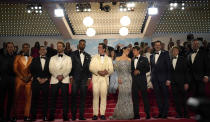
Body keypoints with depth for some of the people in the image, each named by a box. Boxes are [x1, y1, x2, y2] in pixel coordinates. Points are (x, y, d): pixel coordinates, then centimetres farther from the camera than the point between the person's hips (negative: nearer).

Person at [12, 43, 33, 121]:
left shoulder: (32, 58, 10)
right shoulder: (18, 57, 9)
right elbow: (15, 69, 2)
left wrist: (29, 77, -9)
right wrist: (22, 77, -7)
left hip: (29, 80, 1)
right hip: (19, 79, -1)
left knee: (28, 98, -1)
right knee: (16, 97, 2)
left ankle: (26, 116, 3)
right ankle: (14, 115, 9)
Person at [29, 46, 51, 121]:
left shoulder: (49, 60, 8)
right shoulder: (35, 60, 11)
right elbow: (32, 70, 4)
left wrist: (45, 79, -6)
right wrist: (38, 78, -5)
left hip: (46, 81, 0)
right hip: (36, 81, 1)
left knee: (45, 99, 1)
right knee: (34, 99, 1)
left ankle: (45, 116, 7)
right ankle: (33, 116, 9)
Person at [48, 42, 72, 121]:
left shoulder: (68, 58, 14)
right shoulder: (52, 58, 18)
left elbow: (69, 69, 2)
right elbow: (51, 69, 5)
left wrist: (63, 75, -14)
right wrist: (57, 76, -11)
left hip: (65, 80, -1)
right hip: (54, 80, 1)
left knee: (65, 98, -4)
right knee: (53, 98, -1)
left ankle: (65, 116, 1)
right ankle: (51, 116, 4)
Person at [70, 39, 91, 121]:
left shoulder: (88, 56, 14)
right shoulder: (73, 54, 7)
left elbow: (89, 67, 11)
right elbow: (71, 66, 2)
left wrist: (89, 78, 3)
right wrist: (71, 77, -5)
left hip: (84, 79, 2)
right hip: (75, 78, -2)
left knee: (83, 97, 2)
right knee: (74, 97, -1)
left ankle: (81, 115, 8)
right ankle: (73, 115, 8)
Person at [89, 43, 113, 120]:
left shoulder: (109, 59, 14)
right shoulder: (94, 57, 14)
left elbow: (111, 70, 7)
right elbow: (91, 68, 3)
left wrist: (107, 71, -16)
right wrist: (98, 72, -13)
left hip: (105, 78, 0)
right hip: (96, 78, 0)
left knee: (103, 96, -3)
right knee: (95, 95, -4)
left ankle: (102, 113, 3)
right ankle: (95, 114, 1)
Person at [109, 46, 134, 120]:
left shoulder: (129, 59, 13)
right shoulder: (118, 59, 8)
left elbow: (131, 70, 11)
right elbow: (116, 69, 1)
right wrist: (118, 78, -9)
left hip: (128, 79, 2)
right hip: (121, 78, -2)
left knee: (128, 94, 0)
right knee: (122, 94, -4)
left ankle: (128, 113, 8)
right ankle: (120, 113, 6)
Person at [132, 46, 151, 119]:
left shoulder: (144, 59, 6)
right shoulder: (132, 60, 19)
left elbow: (148, 69, -2)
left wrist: (139, 71, -11)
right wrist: (133, 73, 2)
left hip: (142, 80, -4)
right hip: (134, 80, 4)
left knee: (145, 96, -2)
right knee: (135, 97, 1)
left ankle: (148, 114, 6)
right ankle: (136, 114, 7)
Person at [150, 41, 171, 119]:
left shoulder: (165, 54, 0)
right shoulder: (152, 56, 13)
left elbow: (168, 67, -4)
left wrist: (168, 79, -11)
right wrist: (152, 79, 10)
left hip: (163, 79, -4)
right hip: (155, 80, 4)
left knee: (165, 96, 2)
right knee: (158, 97, 7)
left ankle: (165, 113, 10)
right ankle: (160, 112, 16)